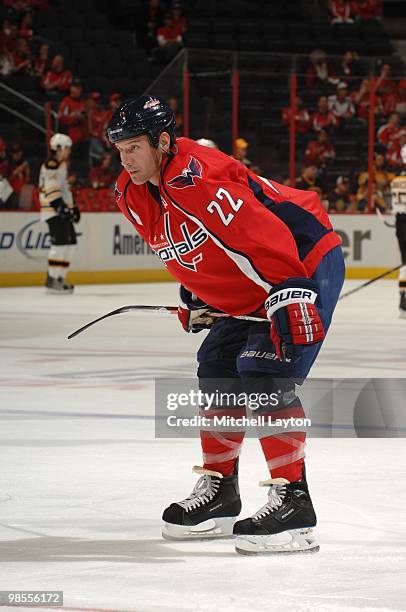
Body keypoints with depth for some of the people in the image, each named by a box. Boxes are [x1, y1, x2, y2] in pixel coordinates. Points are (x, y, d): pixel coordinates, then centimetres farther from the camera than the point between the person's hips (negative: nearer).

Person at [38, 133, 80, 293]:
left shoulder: (62, 165, 22)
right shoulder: (51, 165, -13)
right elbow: (51, 190, -23)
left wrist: (73, 207, 28)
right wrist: (61, 206, -29)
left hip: (63, 210, 11)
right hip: (53, 210, -11)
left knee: (70, 242, 10)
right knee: (60, 242, -17)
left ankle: (59, 278, 15)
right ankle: (52, 280, -19)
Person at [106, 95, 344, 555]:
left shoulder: (198, 179, -30)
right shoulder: (135, 196, 1)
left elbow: (266, 235, -34)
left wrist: (290, 295, -36)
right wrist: (193, 297, 13)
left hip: (305, 263, -10)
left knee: (264, 374, -20)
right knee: (218, 371, 9)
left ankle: (292, 502, -18)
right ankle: (218, 492, 21)